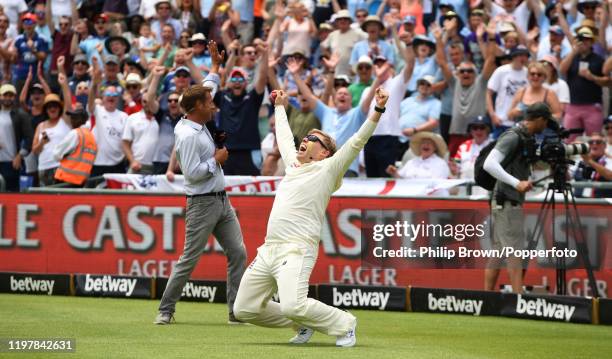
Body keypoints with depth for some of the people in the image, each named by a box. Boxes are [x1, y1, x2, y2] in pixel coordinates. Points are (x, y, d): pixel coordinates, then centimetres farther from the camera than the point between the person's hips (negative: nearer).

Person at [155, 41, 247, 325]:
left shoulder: (200, 124, 10)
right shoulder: (188, 136, -17)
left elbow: (207, 89, 28)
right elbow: (193, 172, -24)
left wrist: (215, 65, 31)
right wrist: (216, 161, -11)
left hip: (222, 201, 9)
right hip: (202, 203, -9)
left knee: (238, 253, 1)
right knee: (189, 260, -4)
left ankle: (237, 312, 1)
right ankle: (166, 310, 6)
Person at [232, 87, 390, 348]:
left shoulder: (327, 170, 3)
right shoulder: (293, 164, 22)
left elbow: (357, 141, -6)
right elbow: (284, 138, 40)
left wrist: (378, 111, -15)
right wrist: (280, 107, 51)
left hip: (296, 250, -8)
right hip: (268, 249, 8)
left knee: (292, 305, -29)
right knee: (244, 309, 7)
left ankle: (343, 324, -4)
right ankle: (303, 323, 23)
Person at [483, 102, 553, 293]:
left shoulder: (527, 138, 14)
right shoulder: (512, 137, -14)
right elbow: (490, 164, -25)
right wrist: (517, 183, -30)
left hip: (513, 202, 10)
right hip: (506, 203, -10)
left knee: (497, 252, 10)